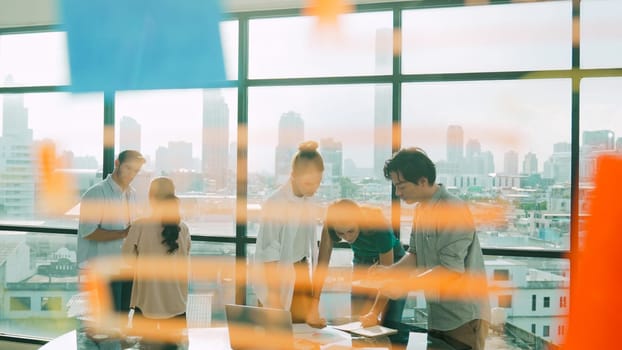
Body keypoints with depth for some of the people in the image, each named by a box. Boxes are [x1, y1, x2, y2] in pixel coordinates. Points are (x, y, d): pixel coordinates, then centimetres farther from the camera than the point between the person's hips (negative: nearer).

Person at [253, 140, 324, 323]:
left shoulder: (310, 203, 0)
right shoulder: (275, 203, -20)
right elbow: (269, 252, -18)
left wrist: (311, 279, 15)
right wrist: (274, 293, -19)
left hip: (301, 273, 6)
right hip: (277, 275, -6)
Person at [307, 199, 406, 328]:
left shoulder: (378, 227, -36)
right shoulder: (330, 226, -27)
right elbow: (322, 265, -29)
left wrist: (375, 314, -40)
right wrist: (314, 309, -38)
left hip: (392, 261, -3)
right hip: (362, 262, 3)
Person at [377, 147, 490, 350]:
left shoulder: (453, 210, -19)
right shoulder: (421, 209, 7)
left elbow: (452, 269, -23)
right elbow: (415, 254, 11)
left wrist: (405, 285, -22)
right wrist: (389, 271, -6)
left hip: (464, 318, -8)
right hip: (437, 316, 8)